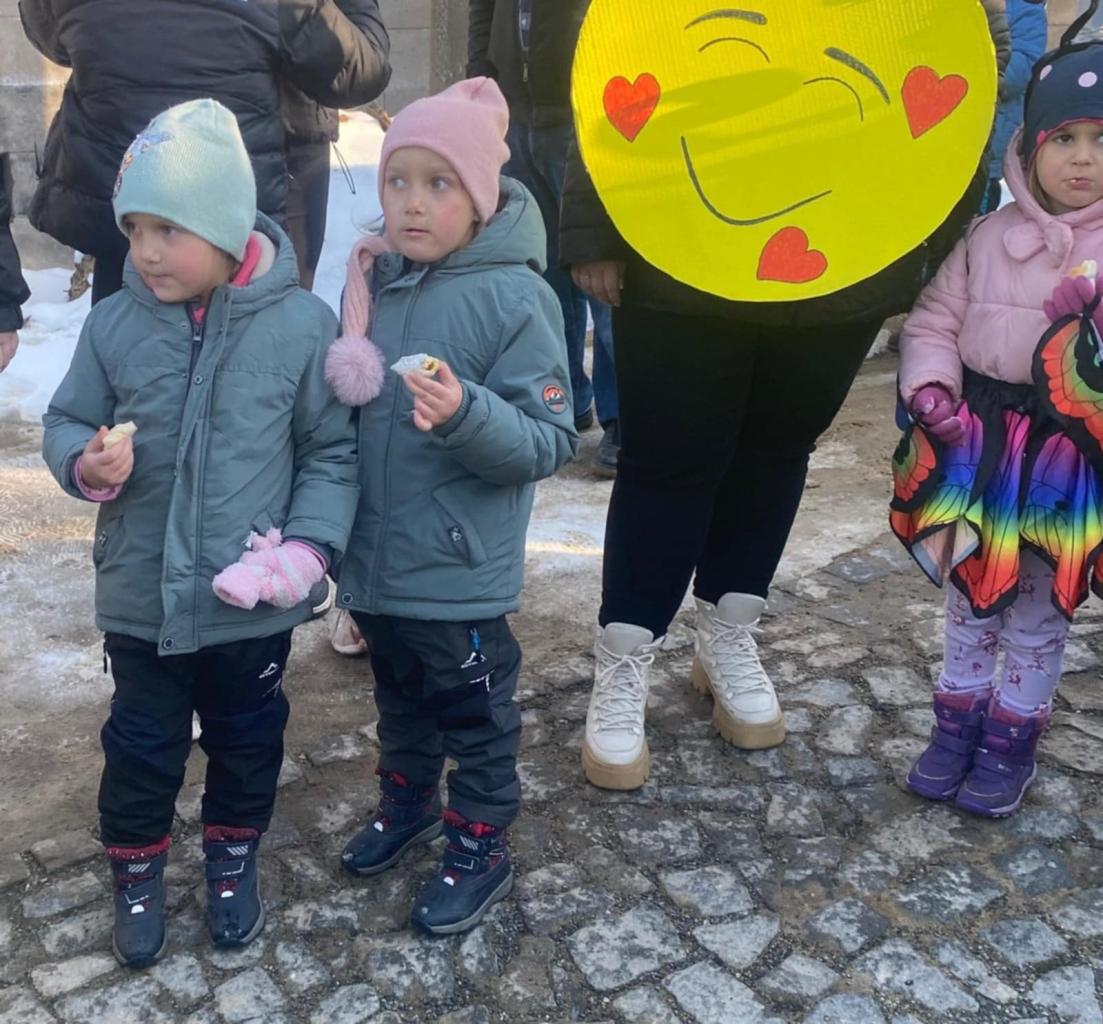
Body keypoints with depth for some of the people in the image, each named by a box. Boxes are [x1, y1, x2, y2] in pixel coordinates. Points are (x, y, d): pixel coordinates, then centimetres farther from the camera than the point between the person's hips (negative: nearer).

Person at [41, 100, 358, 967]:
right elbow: (65, 424, 5)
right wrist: (87, 464, -17)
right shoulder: (114, 323, -6)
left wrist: (309, 545, -17)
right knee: (141, 745, 17)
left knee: (247, 741, 19)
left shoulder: (301, 323, -13)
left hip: (254, 600, -1)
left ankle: (233, 860, 45)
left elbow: (332, 450, -7)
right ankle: (137, 873, 42)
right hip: (140, 595, 1)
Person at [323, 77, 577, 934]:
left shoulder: (516, 298, -19)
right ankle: (408, 802, 49)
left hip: (461, 575, -6)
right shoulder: (373, 282, 0)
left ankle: (480, 848, 33)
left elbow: (551, 441, -20)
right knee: (400, 700, 26)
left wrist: (464, 413, -34)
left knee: (475, 717, 13)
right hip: (376, 561, 6)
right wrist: (341, 380, -4)